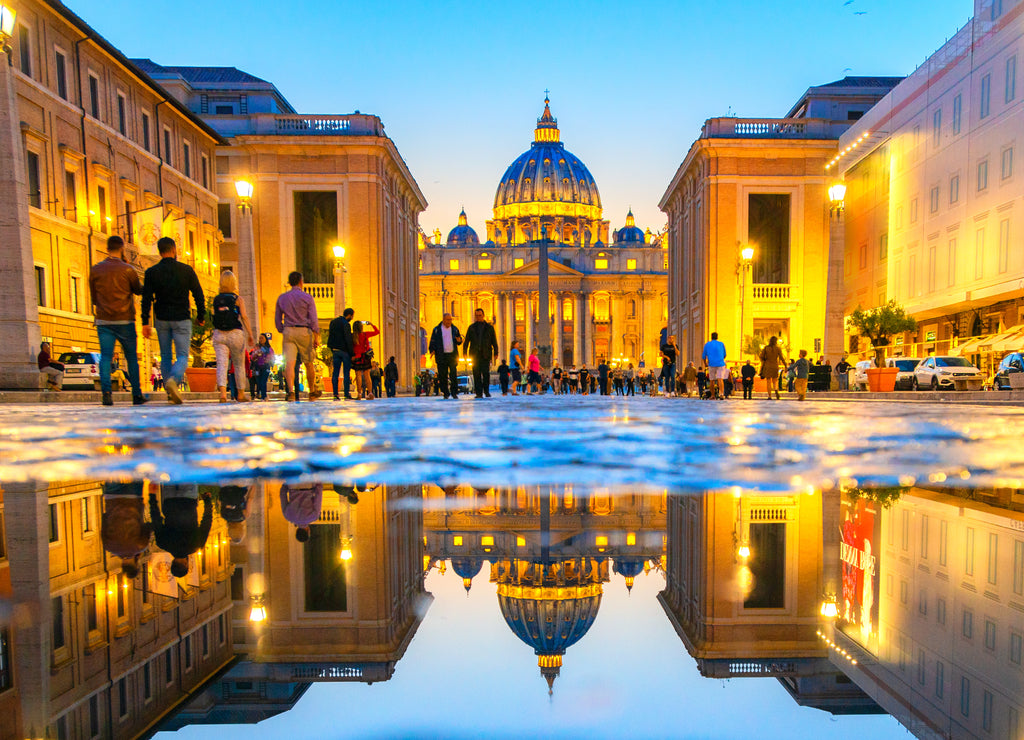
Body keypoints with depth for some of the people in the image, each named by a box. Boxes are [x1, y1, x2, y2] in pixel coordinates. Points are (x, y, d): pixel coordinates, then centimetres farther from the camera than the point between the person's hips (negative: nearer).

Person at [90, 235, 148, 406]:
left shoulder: (95, 269, 6)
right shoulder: (127, 269, -5)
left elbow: (94, 297, 12)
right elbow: (139, 290, 9)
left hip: (103, 321, 2)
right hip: (125, 321, -2)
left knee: (105, 356, -2)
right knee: (132, 357, 7)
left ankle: (106, 391, -19)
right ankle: (137, 394, 10)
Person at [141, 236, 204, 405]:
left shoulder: (151, 272, 1)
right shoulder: (186, 270, -2)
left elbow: (146, 299, -4)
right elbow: (199, 295, -2)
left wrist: (145, 323, -2)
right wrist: (201, 316, 10)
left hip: (161, 320, 2)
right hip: (182, 319, -2)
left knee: (165, 356, 13)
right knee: (182, 355, 0)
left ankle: (170, 393, 12)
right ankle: (173, 380, -30)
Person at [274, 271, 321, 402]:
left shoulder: (281, 298, 10)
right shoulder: (307, 297, -1)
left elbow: (277, 320, 13)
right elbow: (313, 319, -7)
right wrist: (316, 337, -4)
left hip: (288, 332, 2)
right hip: (304, 332, -2)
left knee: (289, 363, -8)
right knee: (308, 364, 11)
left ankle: (290, 391, -26)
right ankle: (313, 392, 25)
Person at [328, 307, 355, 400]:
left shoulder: (333, 322, 12)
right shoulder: (346, 324, -12)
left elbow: (330, 336, 16)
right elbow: (348, 340, -16)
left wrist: (332, 349, 18)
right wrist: (351, 353, -11)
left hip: (335, 350, 6)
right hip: (344, 351, -6)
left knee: (335, 372, 5)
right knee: (346, 372, -1)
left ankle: (335, 394, 1)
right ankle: (347, 394, -2)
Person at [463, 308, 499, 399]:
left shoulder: (489, 327, 12)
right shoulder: (471, 327, 14)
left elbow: (494, 341, 11)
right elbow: (467, 340, 11)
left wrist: (495, 352, 2)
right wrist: (465, 352, 2)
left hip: (486, 354, -1)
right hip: (475, 354, 1)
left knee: (486, 373, -8)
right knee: (476, 373, -2)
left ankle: (486, 391, 7)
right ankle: (479, 393, 2)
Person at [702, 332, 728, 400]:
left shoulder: (707, 344, 7)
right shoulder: (721, 344, 10)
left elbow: (703, 356, 10)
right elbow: (724, 355, 20)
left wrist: (705, 363, 26)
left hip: (711, 364, 0)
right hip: (720, 364, 0)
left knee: (712, 380, 10)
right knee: (720, 379, -10)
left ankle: (713, 395, 13)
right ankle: (720, 392, -31)